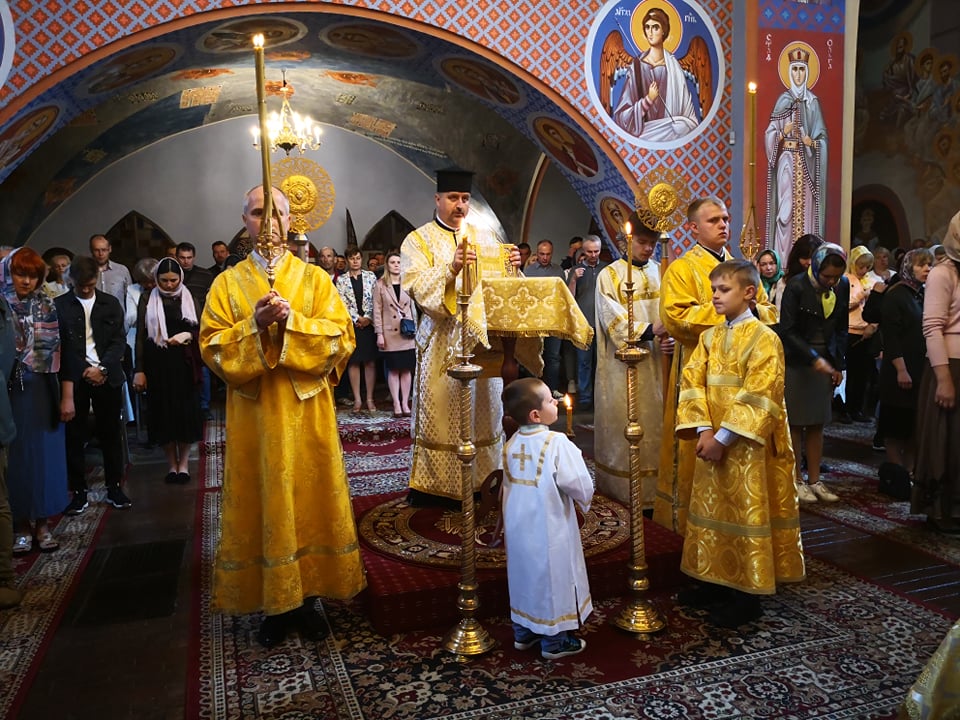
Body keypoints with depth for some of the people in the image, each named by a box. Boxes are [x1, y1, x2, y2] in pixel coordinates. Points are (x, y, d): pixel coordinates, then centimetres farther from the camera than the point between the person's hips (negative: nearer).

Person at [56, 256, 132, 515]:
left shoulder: (111, 303, 6)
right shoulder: (60, 305, 0)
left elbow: (119, 340, 4)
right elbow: (60, 347, -4)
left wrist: (103, 368, -10)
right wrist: (66, 391, -10)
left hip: (107, 377, 1)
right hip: (74, 379, -1)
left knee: (111, 434, 8)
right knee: (75, 436, 4)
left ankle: (114, 487, 19)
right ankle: (79, 492, 15)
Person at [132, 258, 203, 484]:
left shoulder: (189, 298, 6)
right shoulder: (147, 299, 4)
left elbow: (201, 330, 7)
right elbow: (140, 336, 1)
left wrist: (188, 335, -16)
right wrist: (139, 370, -5)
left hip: (184, 363, 0)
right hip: (158, 363, 0)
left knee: (186, 411, 1)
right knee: (163, 411, 4)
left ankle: (184, 463, 15)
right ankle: (171, 463, 17)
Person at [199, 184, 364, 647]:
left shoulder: (314, 278, 5)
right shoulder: (227, 284, 6)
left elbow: (341, 336, -4)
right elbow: (213, 348, -2)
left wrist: (292, 321, -17)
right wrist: (255, 324, -18)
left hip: (308, 414, 0)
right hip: (254, 416, 0)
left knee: (311, 502, 5)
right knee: (263, 506, 4)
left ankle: (306, 599, 19)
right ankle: (274, 604, 18)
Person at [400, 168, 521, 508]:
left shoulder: (484, 237, 14)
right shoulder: (418, 240, 3)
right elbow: (418, 288, -13)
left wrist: (511, 267, -10)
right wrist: (451, 268, -28)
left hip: (482, 339, 4)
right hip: (442, 342, -3)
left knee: (483, 411, 6)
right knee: (442, 414, -2)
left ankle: (483, 478, 17)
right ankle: (438, 484, 9)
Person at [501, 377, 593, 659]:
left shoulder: (511, 445, -2)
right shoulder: (556, 443, -21)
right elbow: (579, 485, -19)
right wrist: (584, 499, 2)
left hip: (519, 528, 6)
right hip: (549, 529, -6)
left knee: (525, 576, 19)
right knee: (552, 578, 8)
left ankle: (524, 632, 33)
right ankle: (554, 641, 21)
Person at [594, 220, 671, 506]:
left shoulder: (660, 273, 10)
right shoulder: (610, 275, -3)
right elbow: (614, 322, -12)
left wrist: (670, 338, -11)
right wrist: (649, 330, -24)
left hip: (657, 364, 4)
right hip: (625, 366, -4)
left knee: (657, 423, 7)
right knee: (627, 425, 0)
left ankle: (656, 486, 17)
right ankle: (627, 488, 11)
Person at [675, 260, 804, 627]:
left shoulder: (764, 338, -11)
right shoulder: (709, 338, 8)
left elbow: (757, 397, -18)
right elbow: (692, 383, 1)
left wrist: (723, 437, -21)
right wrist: (703, 430, -12)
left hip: (747, 446, -7)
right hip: (714, 440, 7)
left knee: (747, 513, 3)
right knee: (714, 511, 15)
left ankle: (747, 595, 16)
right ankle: (717, 581, 30)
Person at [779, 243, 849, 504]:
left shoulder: (842, 286, 2)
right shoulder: (796, 286, -13)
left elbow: (841, 328, 11)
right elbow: (787, 330, -15)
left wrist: (838, 364, 7)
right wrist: (814, 358, -24)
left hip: (825, 361, 5)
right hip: (796, 360, -4)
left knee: (817, 423, 7)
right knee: (795, 422, 0)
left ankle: (814, 480, 14)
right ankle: (796, 480, 9)